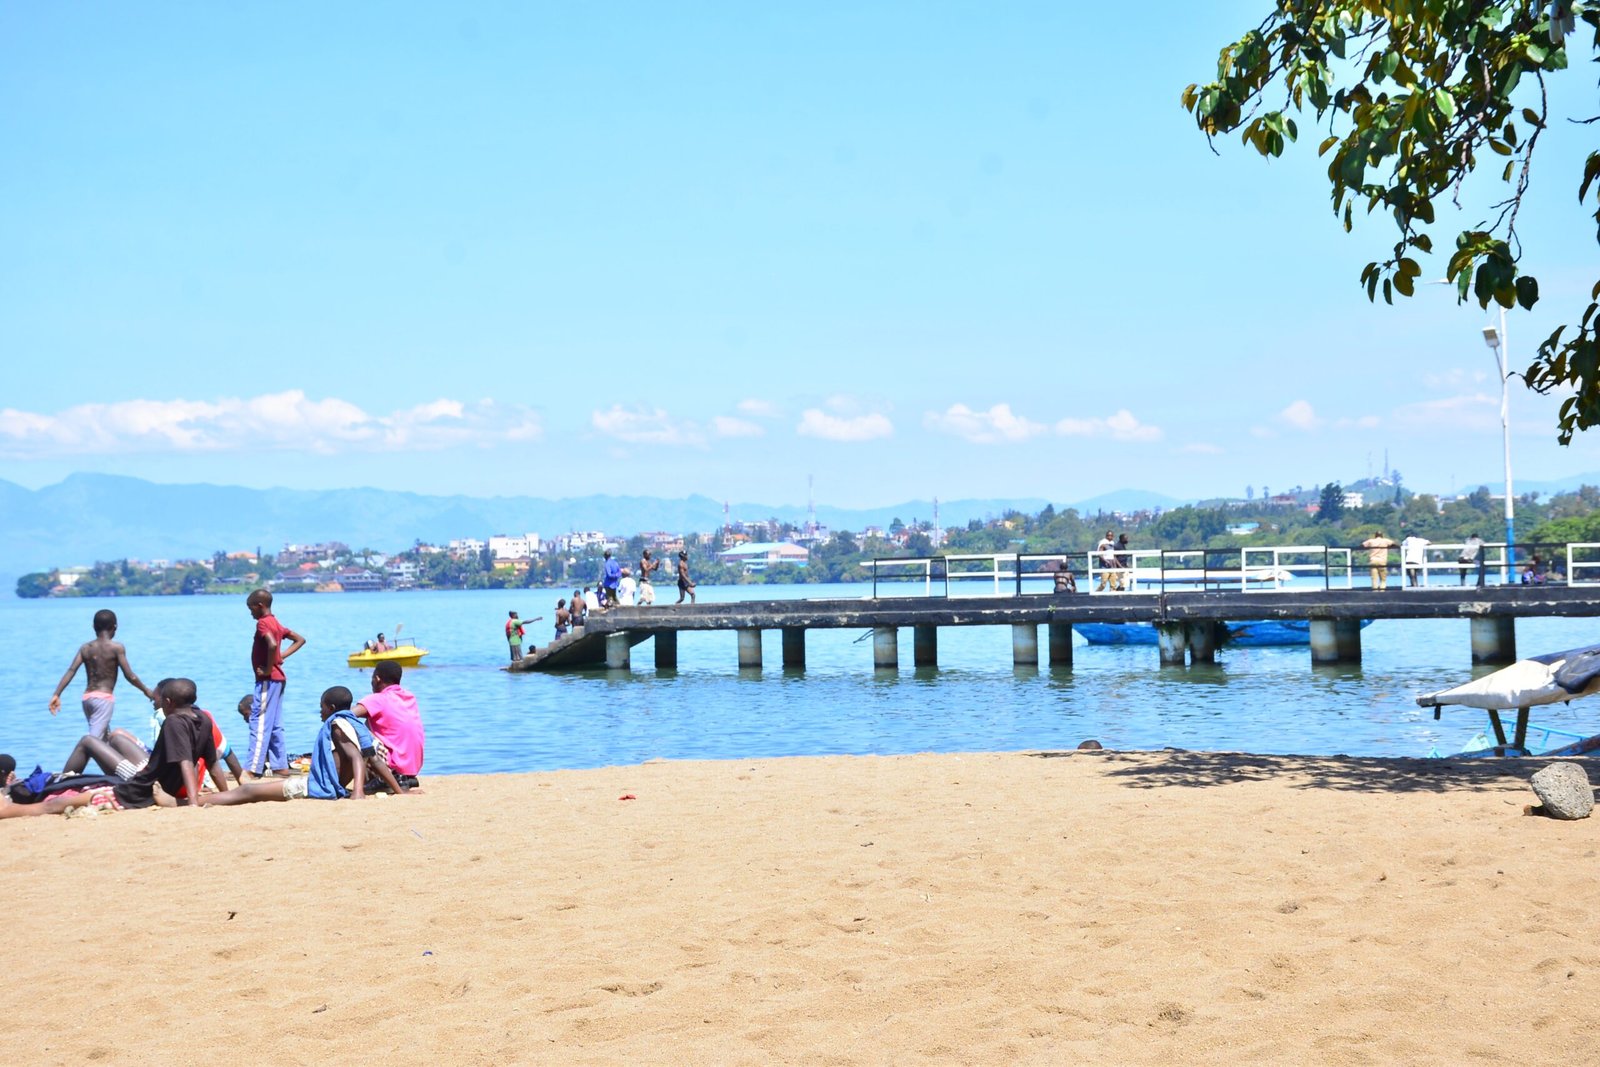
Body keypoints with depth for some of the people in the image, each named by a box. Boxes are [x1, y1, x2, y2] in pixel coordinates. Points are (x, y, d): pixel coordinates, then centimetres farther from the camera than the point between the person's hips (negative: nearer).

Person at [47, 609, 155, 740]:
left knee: (106, 738, 23)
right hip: (104, 698, -6)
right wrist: (146, 691, 6)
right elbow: (129, 675, -7)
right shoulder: (117, 647, -6)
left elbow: (71, 671, -3)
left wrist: (56, 694, -6)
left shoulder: (85, 648, 7)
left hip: (87, 697, 6)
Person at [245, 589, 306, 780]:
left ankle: (253, 768, -14)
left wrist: (268, 669, -21)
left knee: (259, 723, -11)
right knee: (274, 725, 12)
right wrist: (282, 656, 10)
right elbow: (300, 640, 21)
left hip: (267, 679, -10)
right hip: (278, 678, 10)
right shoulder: (276, 624, 15)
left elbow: (272, 645, -31)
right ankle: (281, 766, 14)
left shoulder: (263, 623, -13)